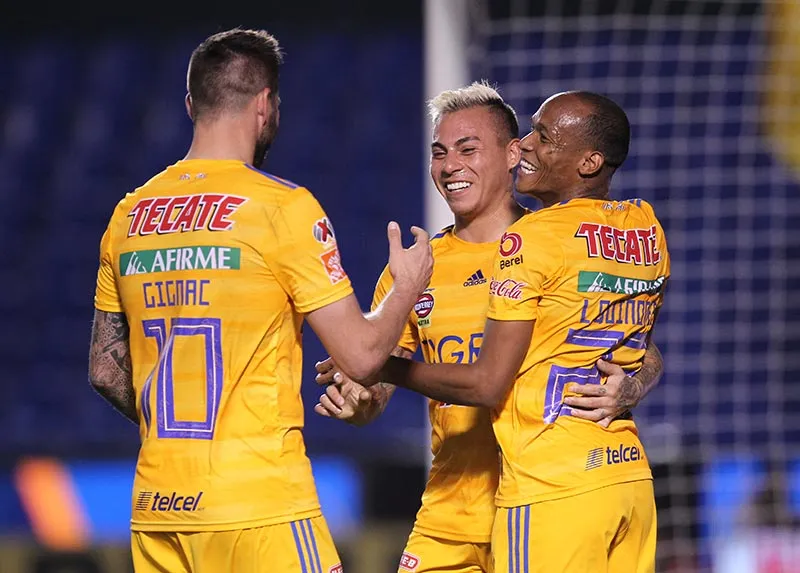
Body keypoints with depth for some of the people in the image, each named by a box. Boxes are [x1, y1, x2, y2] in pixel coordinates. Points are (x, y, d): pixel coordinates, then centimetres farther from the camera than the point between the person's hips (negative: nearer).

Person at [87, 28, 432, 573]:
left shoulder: (129, 216, 10)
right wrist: (408, 287, 12)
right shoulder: (285, 207, -7)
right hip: (258, 504, -6)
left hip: (154, 509, 6)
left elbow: (106, 371, 17)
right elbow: (361, 354, -6)